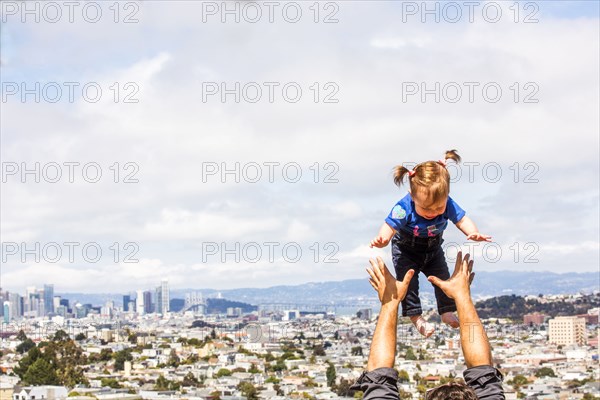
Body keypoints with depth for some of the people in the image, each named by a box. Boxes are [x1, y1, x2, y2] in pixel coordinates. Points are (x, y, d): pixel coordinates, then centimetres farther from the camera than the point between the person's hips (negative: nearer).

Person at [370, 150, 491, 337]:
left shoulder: (448, 204, -28)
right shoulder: (404, 208, -39)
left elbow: (462, 220, -21)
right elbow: (390, 225, -40)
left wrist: (473, 233, -43)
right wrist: (382, 239, -64)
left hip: (433, 249, 4)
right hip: (405, 250, -3)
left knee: (442, 277, 6)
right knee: (407, 280, -13)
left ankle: (447, 311, 24)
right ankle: (415, 316, 0)